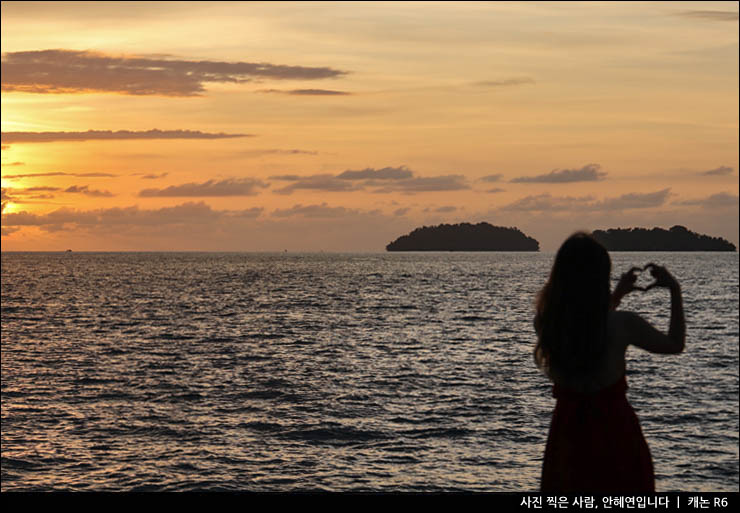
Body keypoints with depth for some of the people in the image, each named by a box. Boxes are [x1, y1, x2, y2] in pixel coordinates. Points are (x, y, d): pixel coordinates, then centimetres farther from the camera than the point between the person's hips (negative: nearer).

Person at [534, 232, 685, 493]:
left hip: (567, 433, 3)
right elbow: (675, 344, 1)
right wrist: (675, 290, 9)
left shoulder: (546, 323, -9)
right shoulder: (623, 324, -19)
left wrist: (618, 294, 22)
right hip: (616, 432, -3)